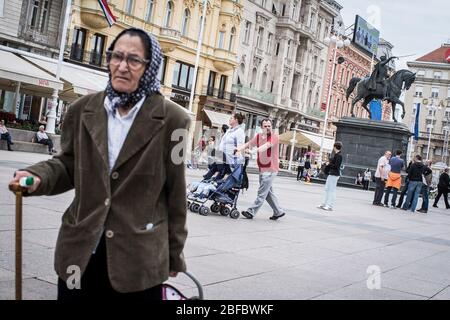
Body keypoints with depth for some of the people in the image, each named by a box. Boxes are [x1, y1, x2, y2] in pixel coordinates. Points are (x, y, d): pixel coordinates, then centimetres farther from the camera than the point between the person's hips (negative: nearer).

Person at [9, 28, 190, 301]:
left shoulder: (170, 119, -7)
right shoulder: (83, 110, 4)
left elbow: (175, 191, -3)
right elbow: (68, 165, 13)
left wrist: (174, 254, 3)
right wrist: (38, 176, -9)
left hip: (138, 257, -3)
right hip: (79, 254, 3)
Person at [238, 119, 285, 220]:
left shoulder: (274, 136, -9)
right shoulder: (258, 136, 9)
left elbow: (267, 145, -26)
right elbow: (248, 144, 0)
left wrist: (256, 150, -45)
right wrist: (239, 148, -21)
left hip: (270, 169, -8)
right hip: (262, 169, 8)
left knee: (262, 192, -6)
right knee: (268, 192, 14)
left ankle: (251, 212, -4)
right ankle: (278, 211, 24)